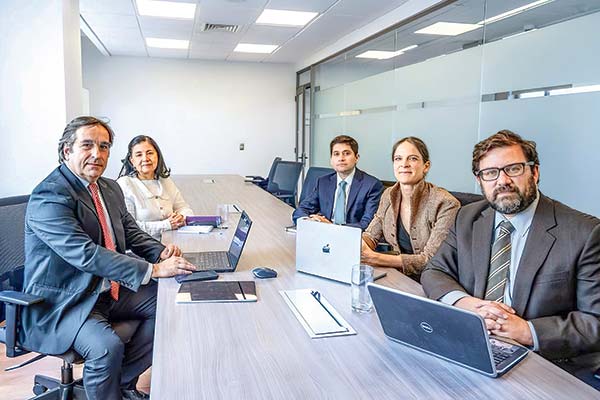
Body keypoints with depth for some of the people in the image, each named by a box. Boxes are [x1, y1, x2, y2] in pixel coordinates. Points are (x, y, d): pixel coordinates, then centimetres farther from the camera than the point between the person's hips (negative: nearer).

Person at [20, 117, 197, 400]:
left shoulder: (110, 188, 9)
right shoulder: (48, 197, -19)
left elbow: (131, 232, 14)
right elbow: (86, 254, -28)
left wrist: (160, 253, -8)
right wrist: (153, 270, -30)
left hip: (108, 289, 9)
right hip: (62, 302, -9)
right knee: (107, 347, -30)